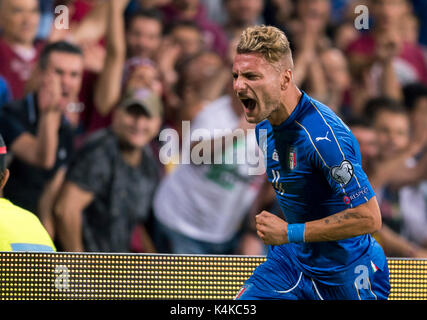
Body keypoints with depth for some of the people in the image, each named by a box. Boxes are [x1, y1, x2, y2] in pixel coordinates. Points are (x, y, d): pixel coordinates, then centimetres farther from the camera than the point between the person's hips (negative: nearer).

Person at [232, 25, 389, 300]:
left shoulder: (322, 135, -28)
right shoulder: (264, 125, 0)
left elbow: (369, 218, -30)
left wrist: (289, 232, -24)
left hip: (347, 277, -7)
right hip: (292, 258, 7)